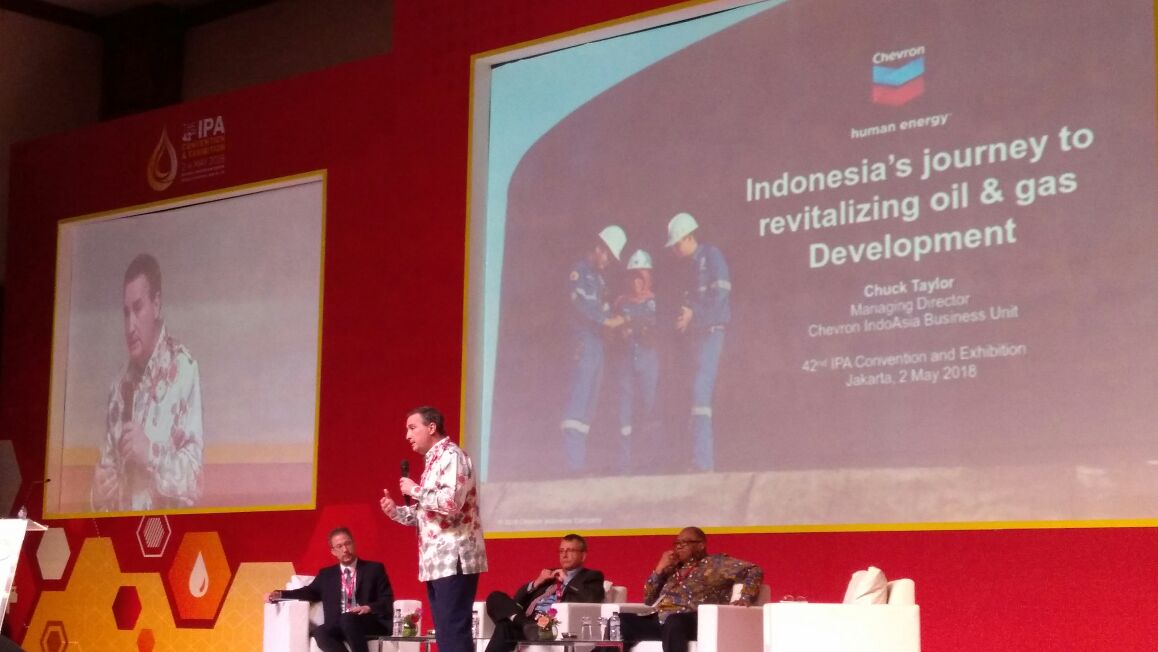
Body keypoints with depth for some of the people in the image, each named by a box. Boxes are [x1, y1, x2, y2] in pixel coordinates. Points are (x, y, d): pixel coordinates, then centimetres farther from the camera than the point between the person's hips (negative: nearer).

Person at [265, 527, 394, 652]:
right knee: (320, 632, -31)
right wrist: (279, 594, 0)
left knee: (348, 619, -37)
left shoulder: (374, 569, 12)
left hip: (371, 624, -3)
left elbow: (387, 600, 6)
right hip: (339, 627, 3)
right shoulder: (327, 574, 22)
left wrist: (369, 608, -15)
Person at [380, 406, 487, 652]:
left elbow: (450, 503, -24)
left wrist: (415, 490, -11)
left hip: (453, 559, -10)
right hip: (437, 561, 10)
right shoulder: (434, 460, 20)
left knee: (453, 632, -12)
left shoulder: (451, 456, -10)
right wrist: (396, 511, 7)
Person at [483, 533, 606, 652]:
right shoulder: (550, 574, 33)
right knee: (495, 597, -20)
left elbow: (592, 601, -9)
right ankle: (525, 625, -36)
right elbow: (518, 599, 26)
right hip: (529, 621, 7)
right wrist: (536, 582, 9)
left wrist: (567, 580, 1)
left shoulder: (591, 576, 16)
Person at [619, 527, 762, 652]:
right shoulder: (673, 568, 27)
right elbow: (648, 599, 24)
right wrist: (660, 569, 12)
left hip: (691, 622, -6)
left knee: (673, 623, -41)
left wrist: (745, 598, -15)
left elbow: (754, 571, 2)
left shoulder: (716, 563, 10)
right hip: (659, 620, 6)